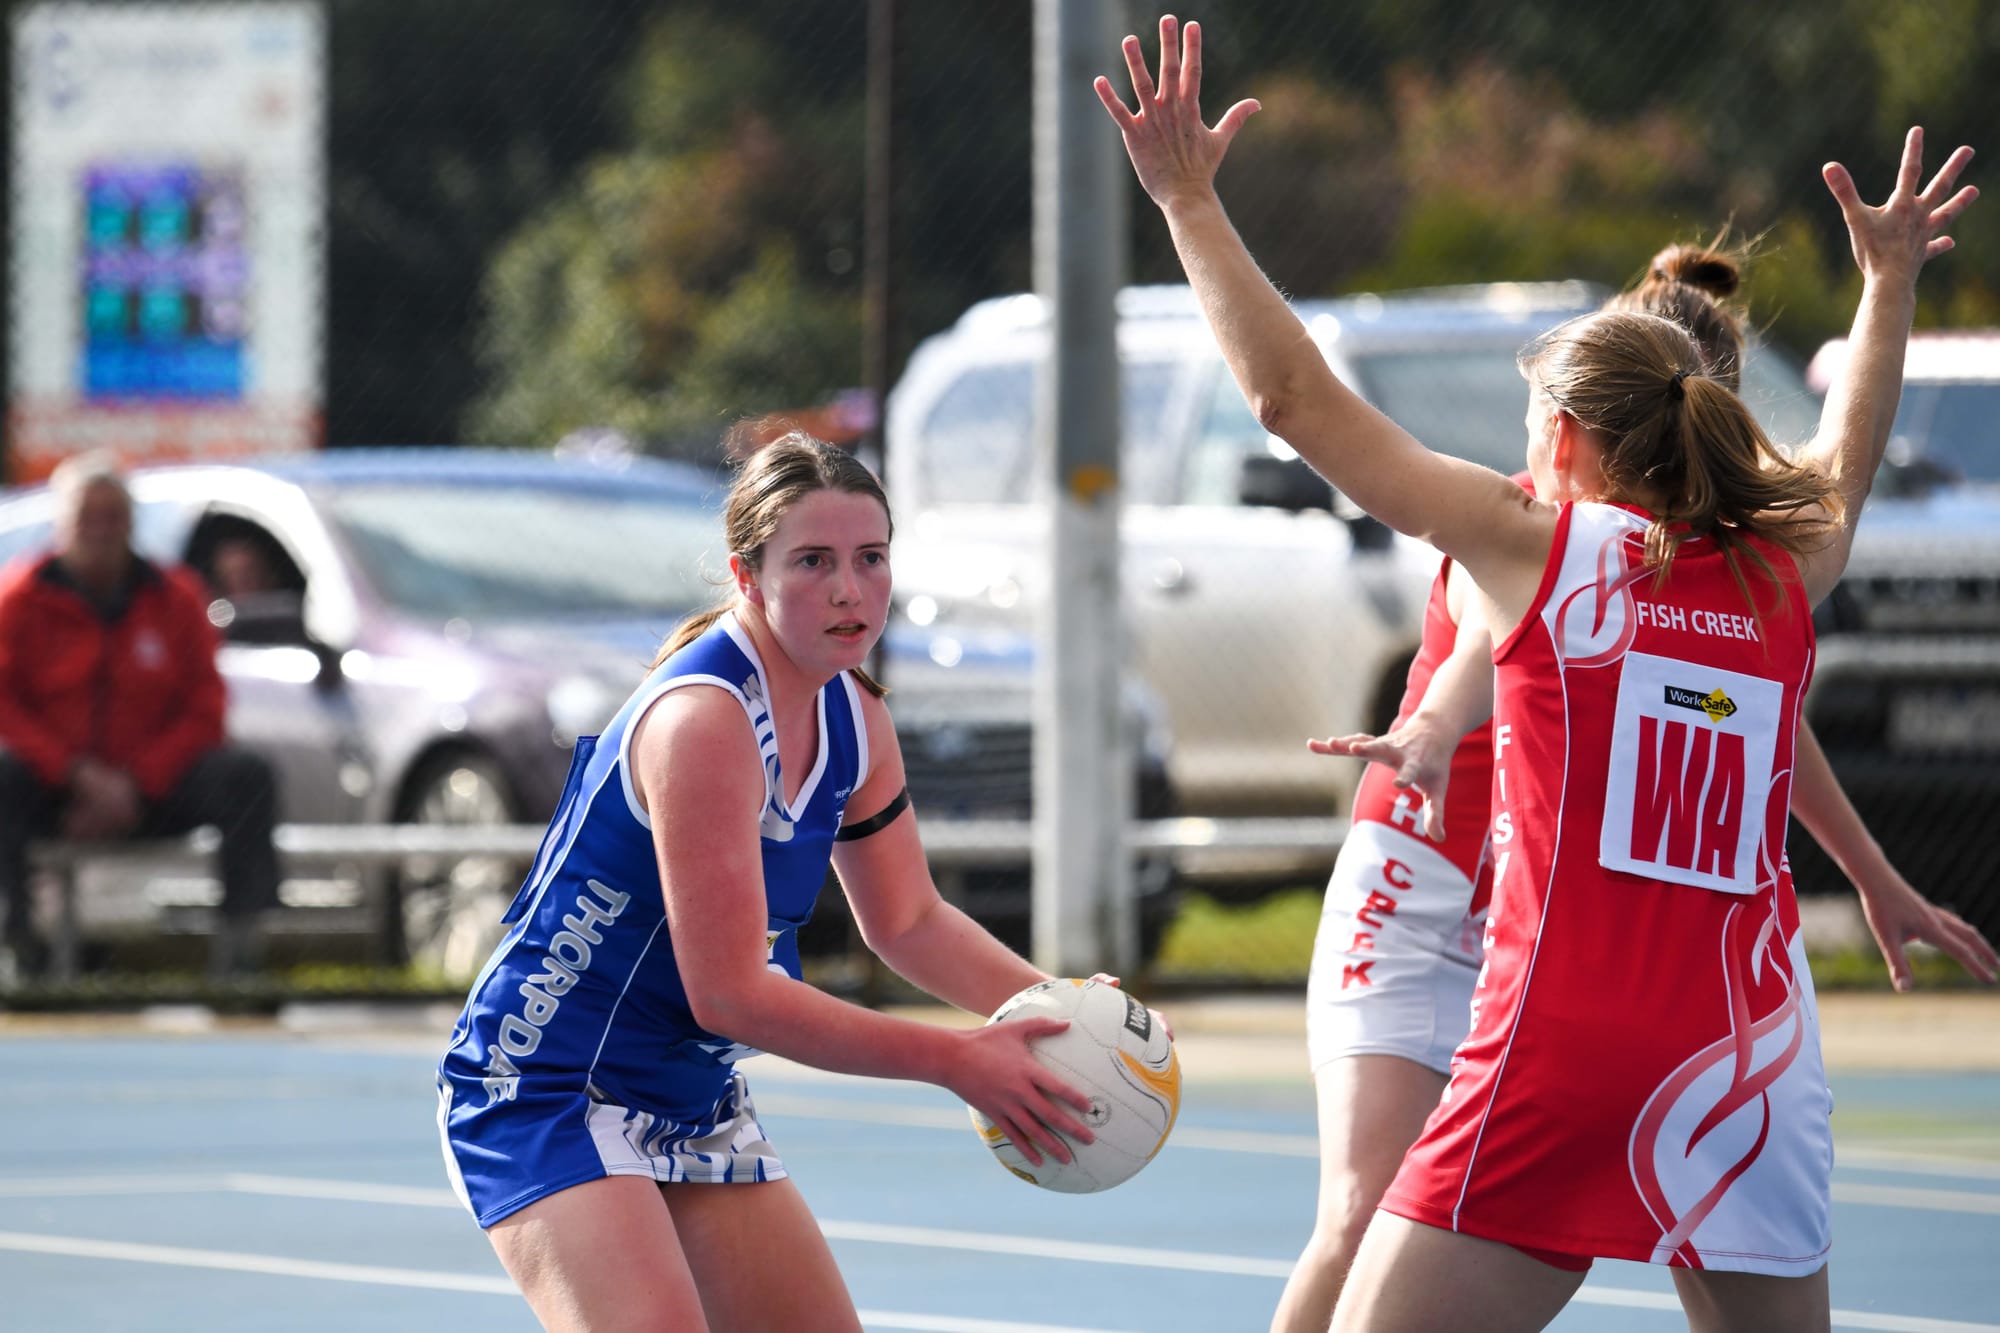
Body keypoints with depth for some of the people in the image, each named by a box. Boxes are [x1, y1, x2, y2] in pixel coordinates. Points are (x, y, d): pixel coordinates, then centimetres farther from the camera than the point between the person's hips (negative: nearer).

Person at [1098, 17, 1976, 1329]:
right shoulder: (1783, 575, 12)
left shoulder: (1540, 543, 0)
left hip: (1562, 1070, -4)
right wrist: (1891, 281, 53)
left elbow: (1297, 398, 1)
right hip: (1755, 1070, 4)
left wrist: (1191, 204, 9)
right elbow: (1850, 462, 37)